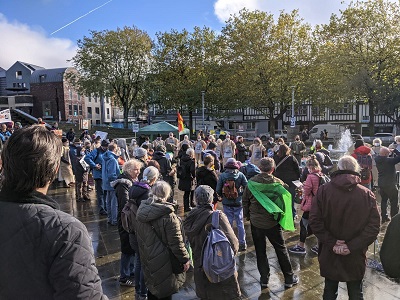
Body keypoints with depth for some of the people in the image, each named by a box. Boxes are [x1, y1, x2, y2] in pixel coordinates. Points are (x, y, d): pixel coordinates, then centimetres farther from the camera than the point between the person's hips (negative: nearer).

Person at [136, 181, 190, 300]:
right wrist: (185, 259, -9)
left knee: (152, 286, 26)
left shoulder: (142, 210, -5)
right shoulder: (168, 216, -27)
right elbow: (176, 243, -22)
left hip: (147, 259, 7)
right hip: (163, 263, -6)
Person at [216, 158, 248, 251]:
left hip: (227, 203, 0)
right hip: (238, 202, 0)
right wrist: (242, 195, 9)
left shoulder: (222, 175, -8)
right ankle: (242, 243, 16)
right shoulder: (240, 175, -8)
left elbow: (218, 190, -5)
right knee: (240, 223, 10)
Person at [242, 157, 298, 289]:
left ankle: (264, 279, 23)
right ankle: (289, 278, 27)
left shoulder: (251, 183, -10)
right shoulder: (278, 183, -11)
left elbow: (245, 201, -1)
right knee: (281, 250, 16)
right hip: (273, 223, 0)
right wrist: (282, 217, 13)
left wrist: (248, 215, 14)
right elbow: (285, 200, -2)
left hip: (256, 222, 1)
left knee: (260, 251, 14)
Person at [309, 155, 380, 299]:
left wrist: (332, 243, -13)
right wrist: (352, 246, -13)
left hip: (329, 254, 0)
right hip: (356, 255, 1)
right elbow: (374, 226, -13)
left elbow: (315, 221, -17)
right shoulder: (367, 194, -9)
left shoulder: (323, 190, -12)